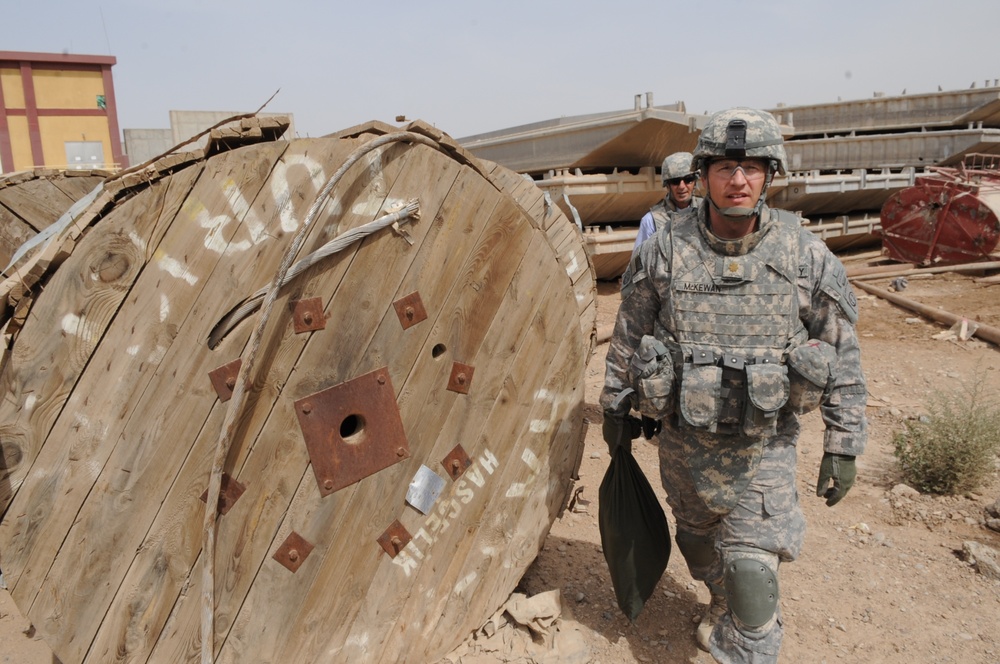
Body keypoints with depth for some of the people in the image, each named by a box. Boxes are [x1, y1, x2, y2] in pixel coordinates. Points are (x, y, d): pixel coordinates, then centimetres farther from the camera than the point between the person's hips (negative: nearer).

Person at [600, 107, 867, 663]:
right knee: (698, 542, 22)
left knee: (752, 565, -5)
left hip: (765, 444, -2)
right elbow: (628, 334, 2)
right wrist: (616, 406, 8)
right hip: (684, 436, 2)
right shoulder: (665, 251, -9)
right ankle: (725, 608, 53)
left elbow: (843, 353, -3)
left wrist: (844, 445, -3)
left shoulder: (805, 254, -10)